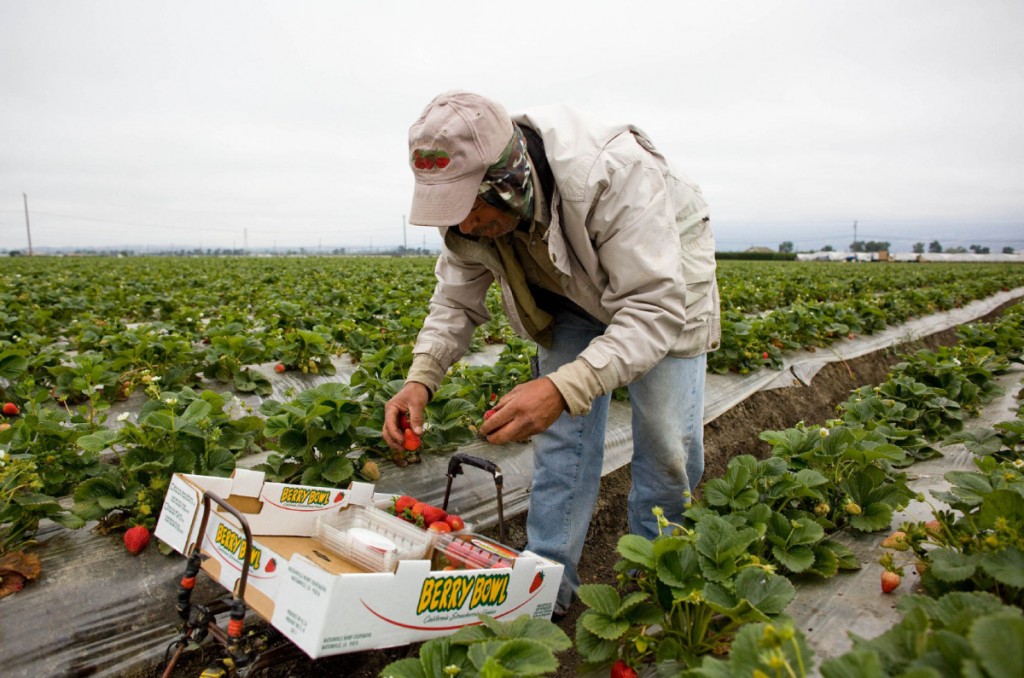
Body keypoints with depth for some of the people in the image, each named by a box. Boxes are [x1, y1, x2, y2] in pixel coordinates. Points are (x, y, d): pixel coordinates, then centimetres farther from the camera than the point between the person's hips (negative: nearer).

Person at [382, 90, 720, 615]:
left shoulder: (614, 177, -42)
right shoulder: (473, 203, -22)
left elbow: (654, 309, -43)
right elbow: (456, 300, -10)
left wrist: (563, 389, -55)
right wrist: (420, 379, -27)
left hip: (662, 284, -4)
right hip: (575, 295, 4)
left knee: (667, 439, -6)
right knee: (560, 430, -3)